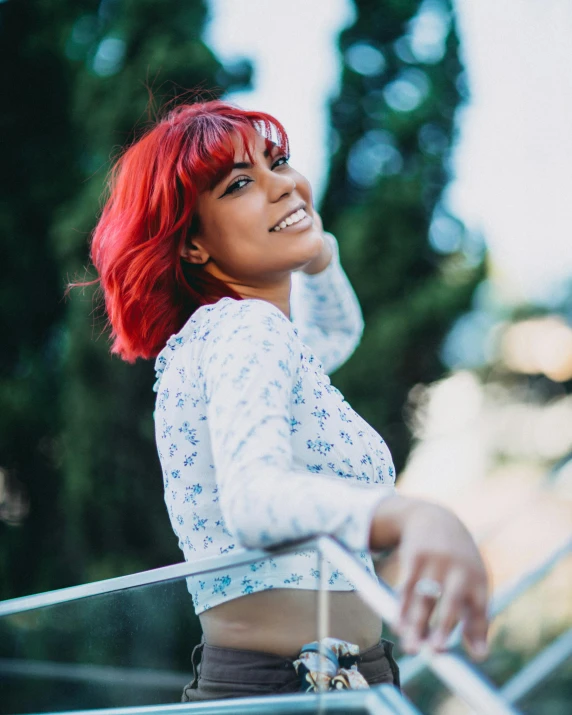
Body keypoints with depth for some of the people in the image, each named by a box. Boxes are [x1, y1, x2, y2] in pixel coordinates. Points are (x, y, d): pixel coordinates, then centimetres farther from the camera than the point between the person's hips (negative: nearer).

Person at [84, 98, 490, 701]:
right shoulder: (246, 328, -14)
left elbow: (337, 328, 36)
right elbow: (251, 497, -34)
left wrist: (316, 250, 16)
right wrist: (412, 517, -51)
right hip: (292, 693, -10)